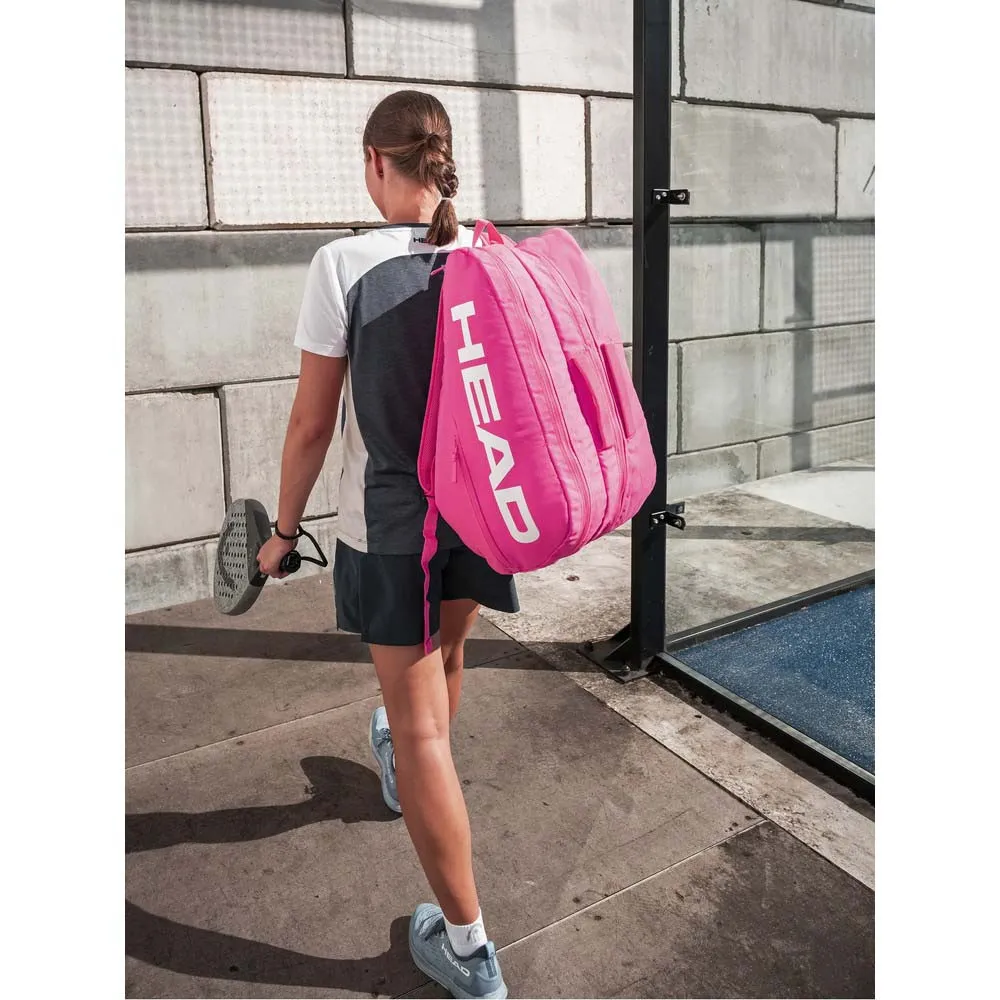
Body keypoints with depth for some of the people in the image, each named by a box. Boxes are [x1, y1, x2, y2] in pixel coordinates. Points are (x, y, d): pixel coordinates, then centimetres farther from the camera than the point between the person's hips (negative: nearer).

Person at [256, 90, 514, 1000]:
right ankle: (405, 771, 61)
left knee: (421, 728, 6)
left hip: (391, 523, -5)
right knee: (444, 656, 30)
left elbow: (313, 423, -10)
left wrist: (285, 528, 4)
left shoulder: (345, 265, -14)